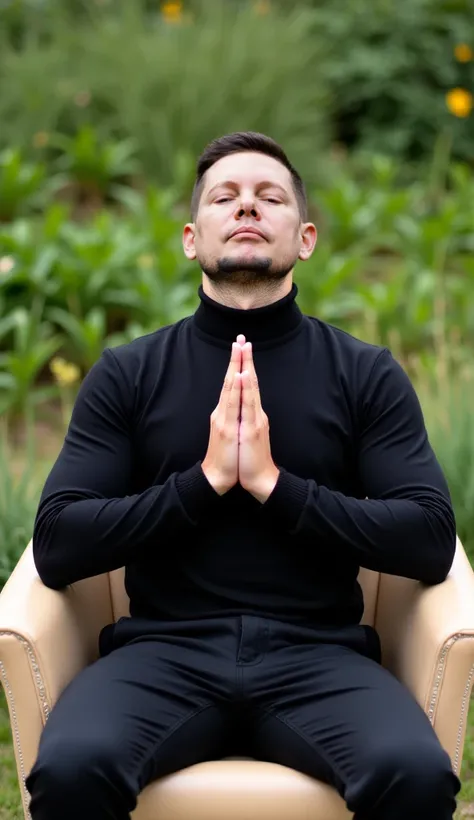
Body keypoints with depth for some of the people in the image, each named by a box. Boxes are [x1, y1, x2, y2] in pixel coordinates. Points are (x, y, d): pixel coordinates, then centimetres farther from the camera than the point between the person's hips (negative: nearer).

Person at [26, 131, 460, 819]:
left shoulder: (368, 374, 7)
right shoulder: (127, 373, 8)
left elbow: (431, 544, -1)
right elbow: (56, 549, 1)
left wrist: (275, 485, -11)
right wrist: (202, 481, -10)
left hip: (317, 653, 1)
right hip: (165, 648, 0)